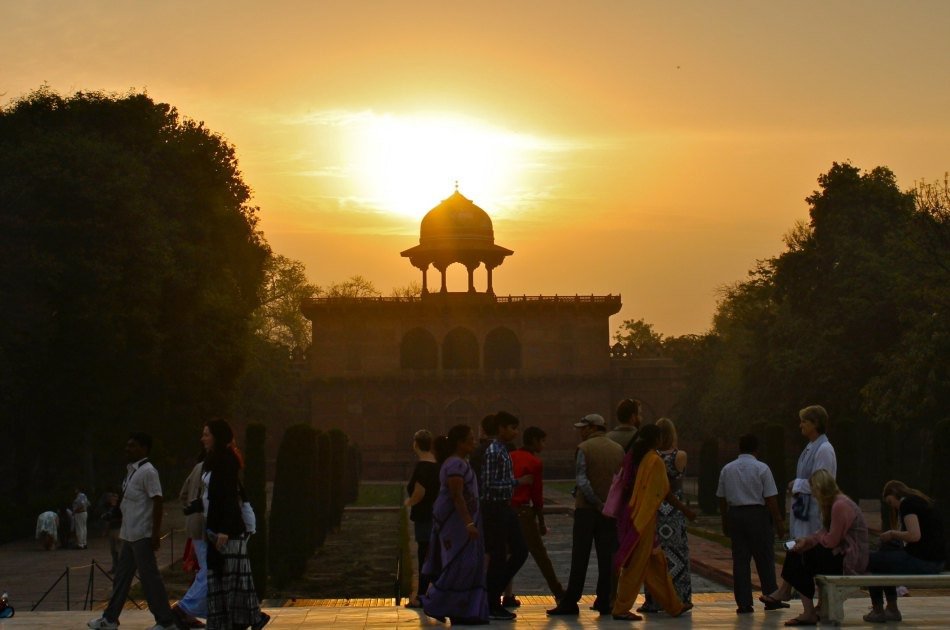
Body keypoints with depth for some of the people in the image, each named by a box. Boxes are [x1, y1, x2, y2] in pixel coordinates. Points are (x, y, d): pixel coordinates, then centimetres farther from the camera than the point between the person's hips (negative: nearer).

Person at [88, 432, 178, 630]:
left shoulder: (148, 471, -14)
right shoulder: (132, 471, 14)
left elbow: (157, 502, -18)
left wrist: (156, 533, -20)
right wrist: (122, 528, 21)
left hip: (141, 534, -9)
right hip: (130, 534, 9)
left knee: (149, 577, -5)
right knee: (122, 576, 14)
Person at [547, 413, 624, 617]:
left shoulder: (584, 448, -8)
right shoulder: (618, 449, 5)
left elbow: (581, 480, -15)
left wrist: (597, 503, -11)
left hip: (586, 508, -3)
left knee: (579, 557, 1)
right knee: (606, 557, 8)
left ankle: (570, 602, 1)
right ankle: (604, 602, 8)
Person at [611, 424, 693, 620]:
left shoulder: (634, 457, 8)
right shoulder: (656, 461, -13)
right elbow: (665, 492, -8)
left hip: (633, 514, 8)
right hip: (646, 518, -8)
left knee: (656, 563, 14)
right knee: (637, 564, -2)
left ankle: (673, 605, 22)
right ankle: (621, 609, 0)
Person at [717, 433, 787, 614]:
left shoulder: (727, 469, 7)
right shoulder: (762, 468, -6)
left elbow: (722, 498, 9)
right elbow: (770, 498, -9)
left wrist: (725, 522, 18)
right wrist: (779, 522, -3)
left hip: (734, 515, 4)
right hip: (758, 515, -4)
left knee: (740, 560, 4)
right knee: (765, 559, 6)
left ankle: (743, 604, 3)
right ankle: (771, 600, 13)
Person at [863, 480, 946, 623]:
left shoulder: (906, 503, -10)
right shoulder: (919, 501, 18)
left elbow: (915, 535, -23)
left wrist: (893, 534, -6)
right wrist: (893, 536, 14)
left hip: (923, 561, -9)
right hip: (937, 561, 9)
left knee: (872, 560, 6)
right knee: (887, 547, 26)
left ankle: (878, 611, 19)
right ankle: (892, 609, 25)